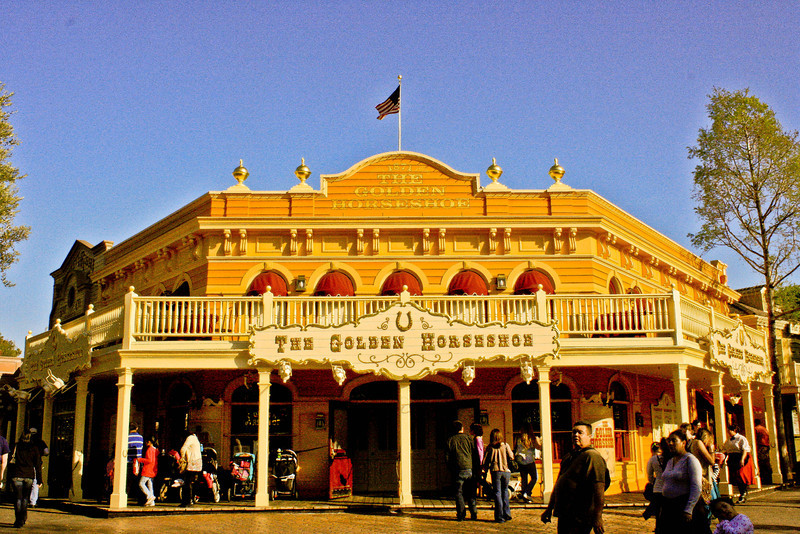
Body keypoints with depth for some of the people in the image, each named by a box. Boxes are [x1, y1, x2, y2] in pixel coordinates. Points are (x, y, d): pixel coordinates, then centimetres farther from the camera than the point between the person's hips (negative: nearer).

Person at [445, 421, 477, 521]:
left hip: (458, 470, -1)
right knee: (471, 493, 10)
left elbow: (447, 456, 3)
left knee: (459, 493, 4)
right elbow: (475, 454, 5)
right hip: (469, 468, 1)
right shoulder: (468, 438, 5)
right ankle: (474, 514, 10)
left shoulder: (450, 440, 4)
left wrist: (451, 469, 12)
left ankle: (461, 515, 1)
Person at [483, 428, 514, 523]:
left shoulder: (489, 447, 1)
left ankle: (500, 517, 1)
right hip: (506, 471, 2)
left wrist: (486, 469, 19)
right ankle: (507, 514, 14)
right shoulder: (505, 445, 3)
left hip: (496, 471, -2)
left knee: (497, 493, 3)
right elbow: (511, 457, -2)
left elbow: (485, 461, 1)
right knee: (505, 491, 18)